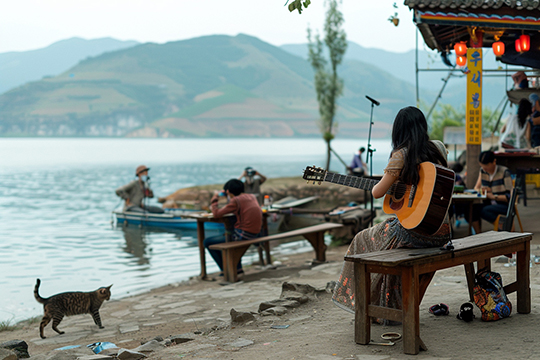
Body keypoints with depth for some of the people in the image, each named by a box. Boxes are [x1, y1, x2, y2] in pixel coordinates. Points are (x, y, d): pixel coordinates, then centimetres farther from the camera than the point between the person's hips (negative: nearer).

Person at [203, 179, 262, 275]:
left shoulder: (236, 201, -15)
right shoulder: (252, 197, 8)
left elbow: (217, 214, -15)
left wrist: (214, 200, 3)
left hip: (243, 235, -9)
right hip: (254, 234, 9)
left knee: (207, 242, 3)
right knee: (226, 234, 38)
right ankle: (238, 268, 31)